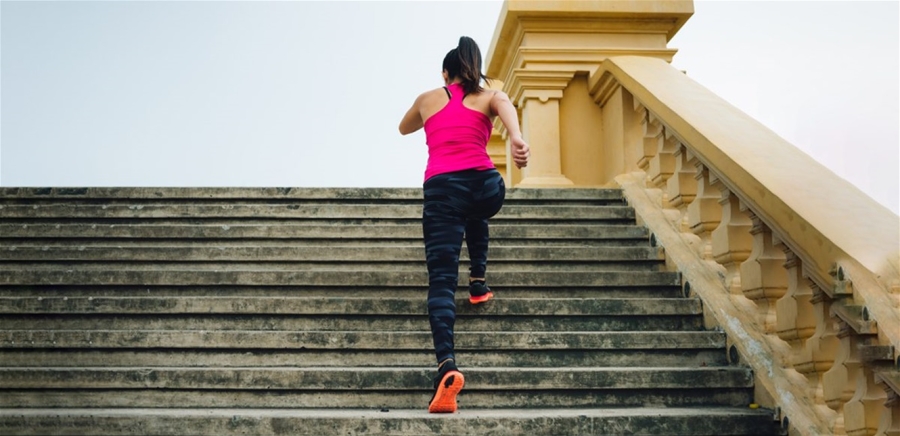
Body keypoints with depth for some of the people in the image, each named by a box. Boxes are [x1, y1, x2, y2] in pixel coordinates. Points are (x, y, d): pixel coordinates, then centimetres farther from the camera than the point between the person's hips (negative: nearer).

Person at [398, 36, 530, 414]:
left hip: (441, 188, -1)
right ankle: (478, 282, 36)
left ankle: (447, 365, -30)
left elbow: (404, 129, 44)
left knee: (442, 280, -10)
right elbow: (506, 108, -7)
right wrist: (516, 139, -27)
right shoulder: (491, 97, 19)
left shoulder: (428, 98, 23)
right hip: (485, 185, 1)